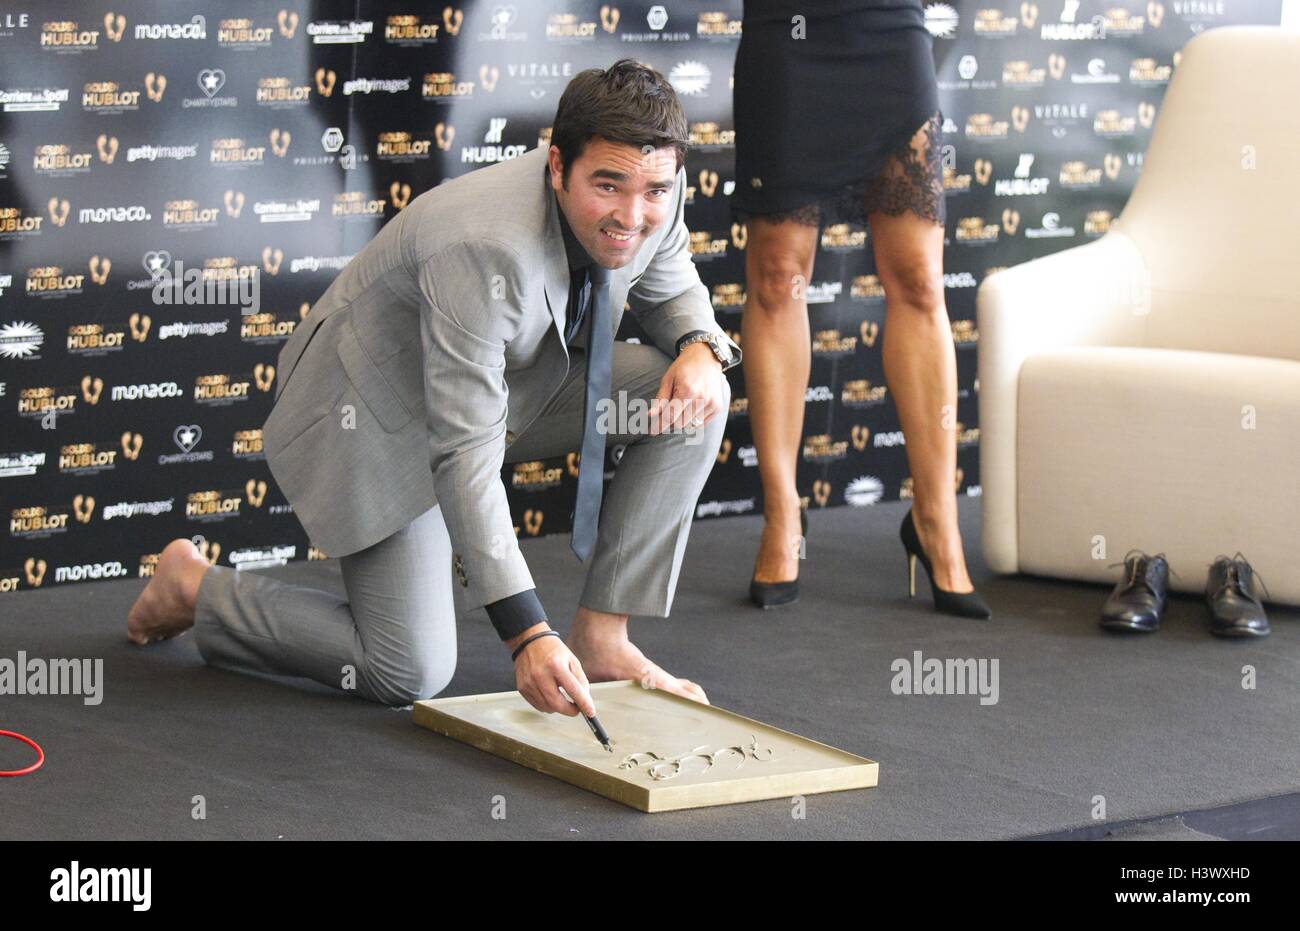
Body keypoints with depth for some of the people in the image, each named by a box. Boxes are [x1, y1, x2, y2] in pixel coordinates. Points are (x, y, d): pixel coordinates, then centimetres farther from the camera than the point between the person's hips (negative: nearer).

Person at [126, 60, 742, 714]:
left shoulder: (653, 197, -18)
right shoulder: (484, 249, -39)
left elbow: (670, 286, 7)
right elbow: (465, 453, -39)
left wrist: (701, 347, -19)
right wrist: (527, 635, -42)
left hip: (517, 381, 8)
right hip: (382, 409, -7)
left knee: (699, 398, -12)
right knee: (410, 675, -11)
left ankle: (603, 637, -5)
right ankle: (195, 588, 11)